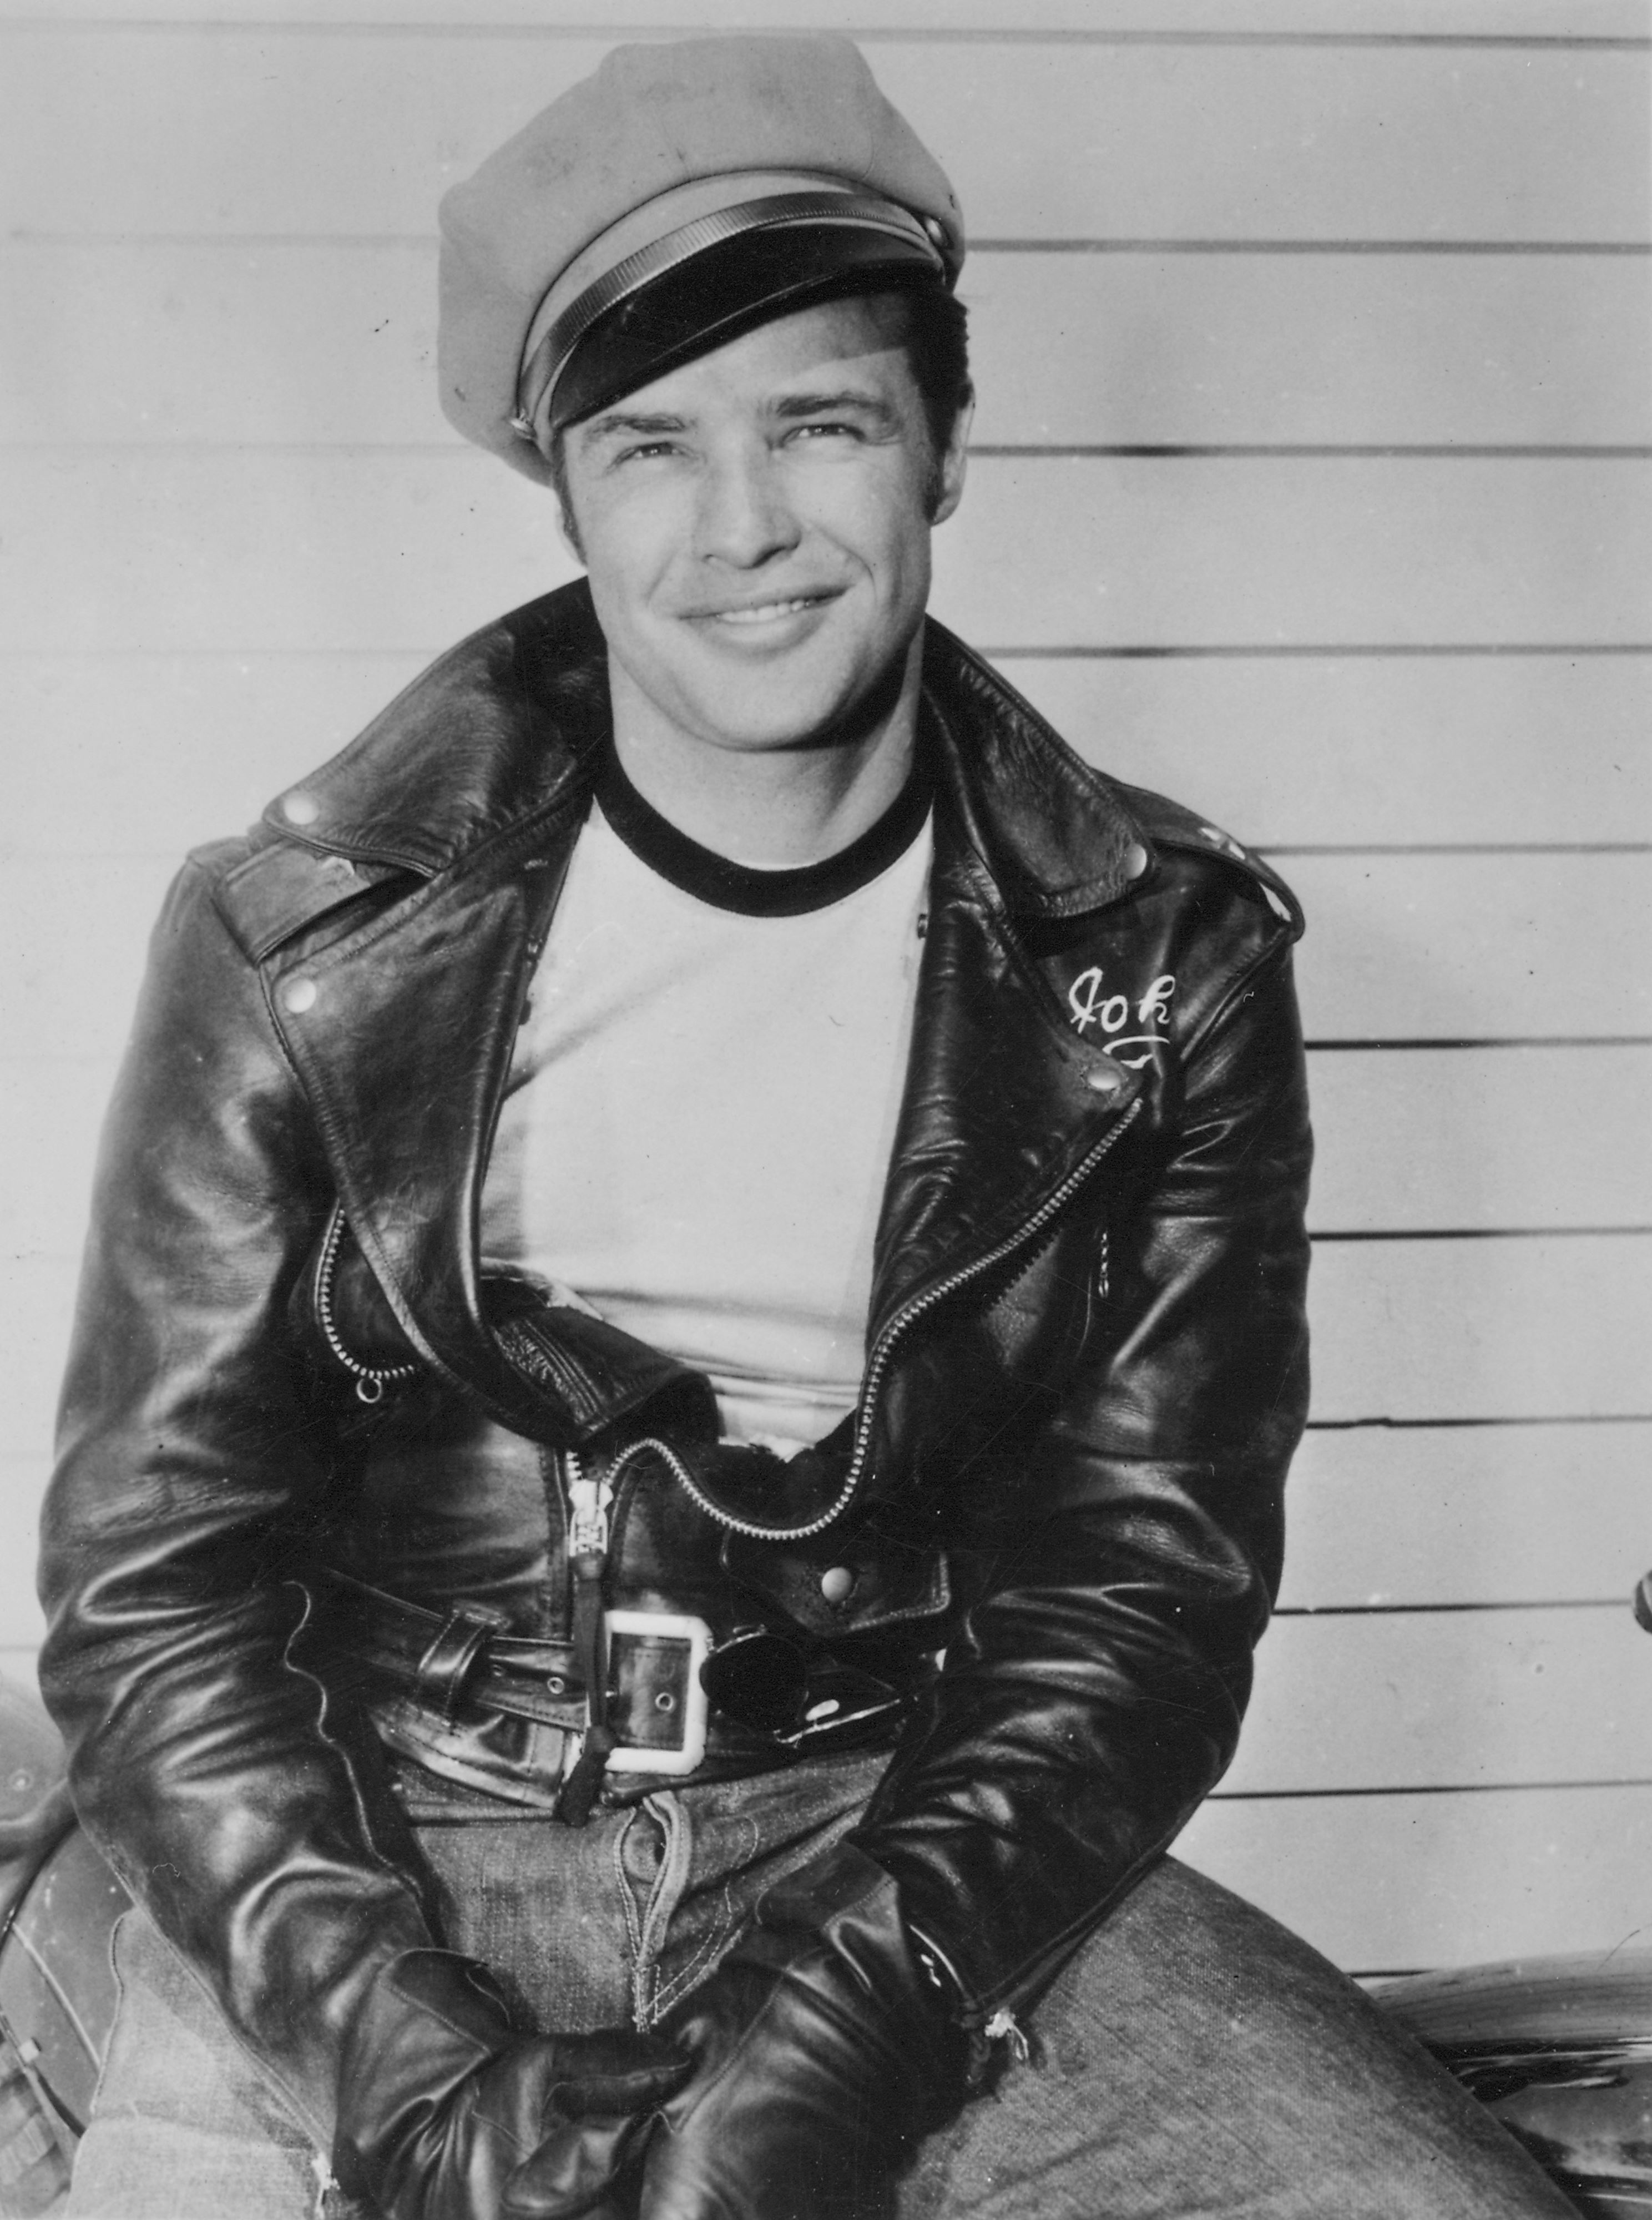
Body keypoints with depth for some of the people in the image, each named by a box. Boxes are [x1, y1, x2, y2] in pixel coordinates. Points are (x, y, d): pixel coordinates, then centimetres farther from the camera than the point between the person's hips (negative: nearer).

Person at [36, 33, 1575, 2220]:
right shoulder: (303, 945, -2)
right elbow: (154, 1579, -3)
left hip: (918, 1862, 2)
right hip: (379, 1862, -1)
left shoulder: (1162, 963, 1)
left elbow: (1142, 1587, -2)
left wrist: (837, 2035, -16)